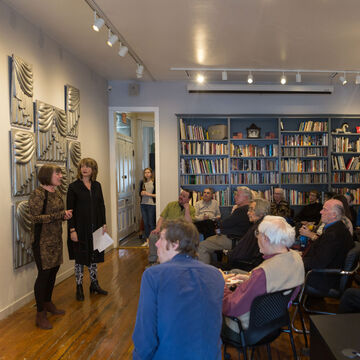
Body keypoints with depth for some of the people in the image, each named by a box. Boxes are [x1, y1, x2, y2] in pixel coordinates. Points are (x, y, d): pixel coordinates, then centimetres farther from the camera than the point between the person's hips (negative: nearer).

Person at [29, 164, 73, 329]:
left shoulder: (56, 193, 10)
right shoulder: (38, 193, -14)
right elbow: (35, 218, -19)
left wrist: (65, 215, -1)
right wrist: (60, 215, -20)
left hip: (56, 240, 8)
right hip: (43, 242, -8)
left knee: (53, 272, 14)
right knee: (43, 274, -2)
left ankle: (48, 303, 33)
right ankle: (40, 314, 10)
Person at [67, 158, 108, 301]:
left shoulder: (97, 185, 6)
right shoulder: (73, 186, -7)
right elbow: (70, 210, -9)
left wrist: (104, 224, 4)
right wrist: (72, 230, -14)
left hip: (95, 227, 4)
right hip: (80, 228, -4)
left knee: (94, 257, 14)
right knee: (80, 258, 5)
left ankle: (94, 284, 28)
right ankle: (79, 288, 18)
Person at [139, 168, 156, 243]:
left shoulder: (154, 182, -6)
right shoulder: (142, 182, 10)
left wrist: (149, 194, -14)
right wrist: (142, 193, -3)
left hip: (151, 204, -5)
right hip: (143, 204, 5)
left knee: (151, 223, -2)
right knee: (145, 223, 9)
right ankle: (147, 239, 18)